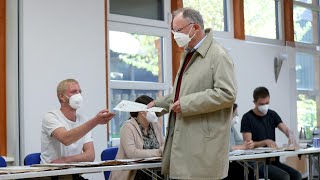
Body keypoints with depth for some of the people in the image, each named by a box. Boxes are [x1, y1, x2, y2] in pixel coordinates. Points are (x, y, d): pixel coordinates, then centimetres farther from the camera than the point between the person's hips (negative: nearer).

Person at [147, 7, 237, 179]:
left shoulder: (218, 55, -9)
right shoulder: (188, 55, 19)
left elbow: (227, 94, -19)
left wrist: (187, 104, -18)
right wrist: (158, 103, 22)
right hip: (182, 137, 8)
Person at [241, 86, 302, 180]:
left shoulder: (272, 114, 14)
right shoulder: (247, 118, -5)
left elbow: (286, 130, 2)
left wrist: (290, 136, -22)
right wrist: (265, 142, -26)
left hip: (274, 160, 6)